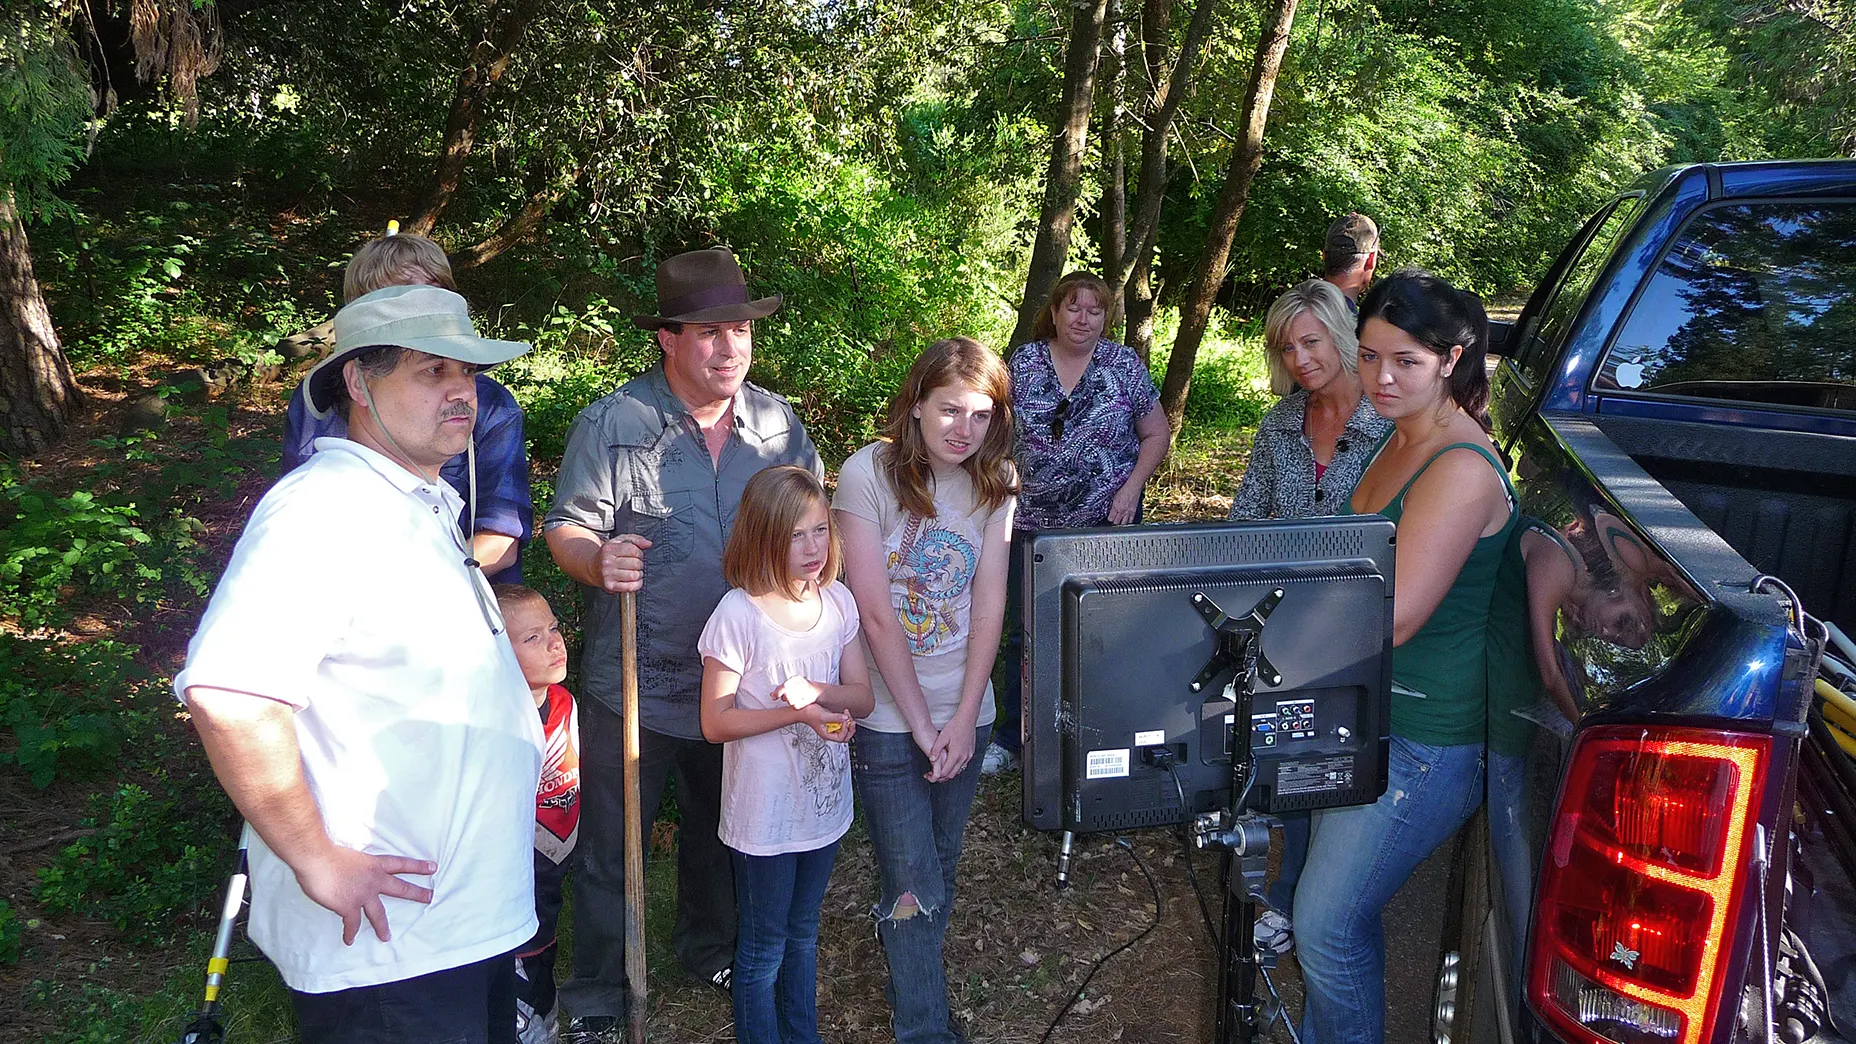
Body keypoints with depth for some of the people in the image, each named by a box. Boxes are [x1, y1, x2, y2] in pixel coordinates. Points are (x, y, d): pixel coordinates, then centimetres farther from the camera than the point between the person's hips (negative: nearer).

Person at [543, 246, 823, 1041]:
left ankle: (710, 948, 48)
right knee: (612, 847, 8)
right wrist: (599, 560, -34)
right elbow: (565, 529, -13)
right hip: (636, 684, -4)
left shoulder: (776, 420, -1)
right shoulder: (613, 424, -14)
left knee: (721, 828, 24)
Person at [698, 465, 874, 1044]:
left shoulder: (837, 601, -4)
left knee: (803, 934, 24)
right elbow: (715, 723, -16)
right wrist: (795, 712, -26)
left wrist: (816, 690, -21)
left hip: (824, 800, 6)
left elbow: (862, 697, -1)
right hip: (764, 815, -5)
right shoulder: (738, 614, -20)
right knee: (763, 948, 12)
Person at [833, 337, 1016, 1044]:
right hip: (888, 718, -4)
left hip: (963, 713, 4)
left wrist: (964, 718, -9)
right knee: (916, 888, 0)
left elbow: (989, 609, -2)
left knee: (939, 870, 16)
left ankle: (908, 973, 40)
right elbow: (877, 616, -15)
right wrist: (922, 724, -12)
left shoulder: (993, 483, 1)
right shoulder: (868, 474, -14)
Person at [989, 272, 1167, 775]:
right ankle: (1011, 739, 16)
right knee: (1027, 632, 5)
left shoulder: (1125, 365, -1)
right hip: (1035, 521, 1)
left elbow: (1157, 433, 5)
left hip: (1106, 522, -1)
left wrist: (1132, 487, -8)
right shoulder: (1023, 363, 2)